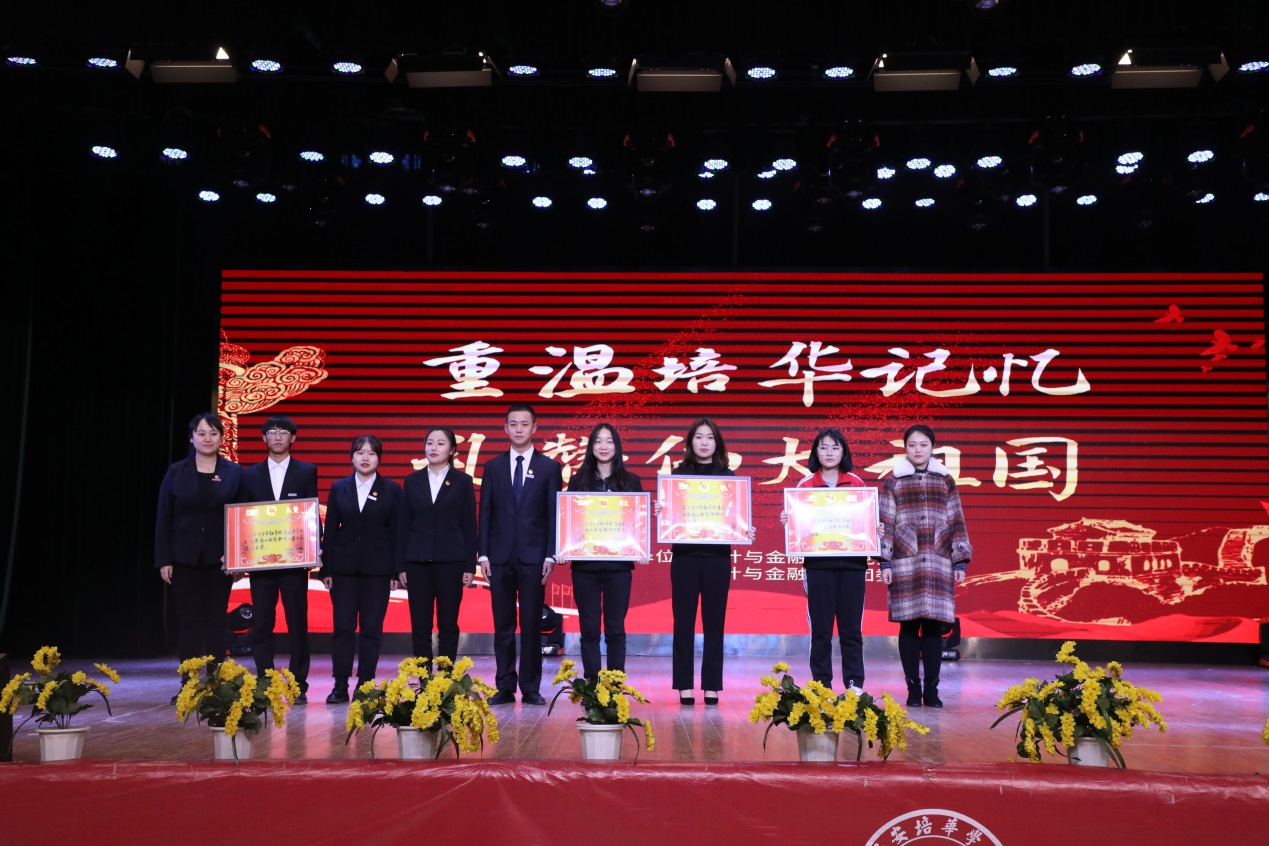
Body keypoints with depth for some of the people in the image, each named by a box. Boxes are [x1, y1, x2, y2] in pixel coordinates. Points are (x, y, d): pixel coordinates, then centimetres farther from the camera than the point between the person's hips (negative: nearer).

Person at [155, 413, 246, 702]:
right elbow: (163, 519, 3)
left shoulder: (234, 472, 4)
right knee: (188, 620, 3)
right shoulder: (176, 472, 4)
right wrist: (163, 560, -3)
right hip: (185, 559, 0)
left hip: (219, 559, 0)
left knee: (216, 619, 3)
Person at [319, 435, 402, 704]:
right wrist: (326, 569, 1)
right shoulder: (339, 488, 8)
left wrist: (395, 571, -3)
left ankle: (365, 685, 9)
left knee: (371, 628, 2)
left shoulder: (392, 490, 4)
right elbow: (330, 529, 7)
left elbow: (396, 531, 2)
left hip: (377, 568, -1)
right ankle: (340, 686, 6)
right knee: (342, 626, 0)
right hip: (344, 566, 1)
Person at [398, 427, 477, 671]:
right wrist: (401, 565, 3)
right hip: (418, 561, 2)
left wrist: (470, 566, -3)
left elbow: (469, 525, 1)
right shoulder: (413, 481, 8)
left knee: (448, 624, 2)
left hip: (451, 560, -2)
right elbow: (404, 525, 7)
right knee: (420, 625, 3)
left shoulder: (462, 481, 3)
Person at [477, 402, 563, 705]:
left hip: (533, 557, -2)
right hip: (500, 557, 2)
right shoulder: (493, 467, 10)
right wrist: (483, 554, -1)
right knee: (503, 626, 5)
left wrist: (551, 555, -6)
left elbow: (555, 514, 2)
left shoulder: (549, 467, 5)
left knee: (532, 625, 1)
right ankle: (505, 687, 11)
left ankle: (531, 689, 8)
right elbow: (485, 513, 8)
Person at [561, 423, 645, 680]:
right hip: (585, 564, 0)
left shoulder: (631, 481, 7)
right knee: (589, 629, 3)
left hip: (618, 564, 0)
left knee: (615, 629, 3)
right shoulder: (578, 480, 7)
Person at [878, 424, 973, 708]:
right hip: (905, 564, -1)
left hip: (938, 565, 1)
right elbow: (885, 524, 2)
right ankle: (913, 688, 8)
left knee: (934, 626, 1)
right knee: (909, 626, 0)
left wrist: (961, 561, 4)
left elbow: (957, 524, 10)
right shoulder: (893, 481, 5)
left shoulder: (946, 481, 11)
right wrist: (885, 562, -4)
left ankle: (931, 689, 8)